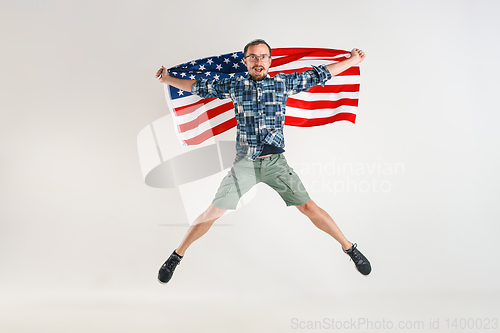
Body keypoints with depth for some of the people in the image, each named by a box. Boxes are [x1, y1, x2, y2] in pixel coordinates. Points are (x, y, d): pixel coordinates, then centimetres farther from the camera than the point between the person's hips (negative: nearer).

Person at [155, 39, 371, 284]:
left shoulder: (283, 82, 4)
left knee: (308, 207, -2)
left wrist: (352, 61, 15)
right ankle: (177, 256, 18)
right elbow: (198, 87, 14)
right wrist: (168, 79, 8)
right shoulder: (234, 85, 5)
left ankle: (349, 248, 17)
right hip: (244, 164, 0)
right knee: (213, 212, 0)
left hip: (275, 162, 0)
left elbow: (319, 75, 11)